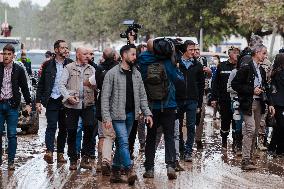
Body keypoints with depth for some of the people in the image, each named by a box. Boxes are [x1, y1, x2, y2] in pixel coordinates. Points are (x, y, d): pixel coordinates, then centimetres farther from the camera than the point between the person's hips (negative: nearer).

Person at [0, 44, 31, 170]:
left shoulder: (19, 70, 3)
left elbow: (24, 88, 6)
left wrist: (28, 103, 2)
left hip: (12, 104, -1)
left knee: (12, 135, 0)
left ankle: (11, 161, 6)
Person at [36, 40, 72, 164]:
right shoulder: (48, 65, 3)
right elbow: (41, 84, 5)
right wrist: (38, 101, 0)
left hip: (66, 101, 2)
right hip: (52, 101, -2)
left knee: (63, 128, 7)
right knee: (51, 126, -12)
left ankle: (60, 153, 15)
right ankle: (49, 151, -20)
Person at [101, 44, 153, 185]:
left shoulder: (136, 74, 10)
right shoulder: (112, 73, -8)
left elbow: (142, 96, 14)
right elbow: (105, 97, -9)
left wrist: (147, 113, 3)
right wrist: (106, 118, -16)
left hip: (131, 114, 6)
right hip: (118, 114, -5)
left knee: (121, 143, 11)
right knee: (124, 142, -13)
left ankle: (115, 170, 19)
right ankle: (130, 171, -14)